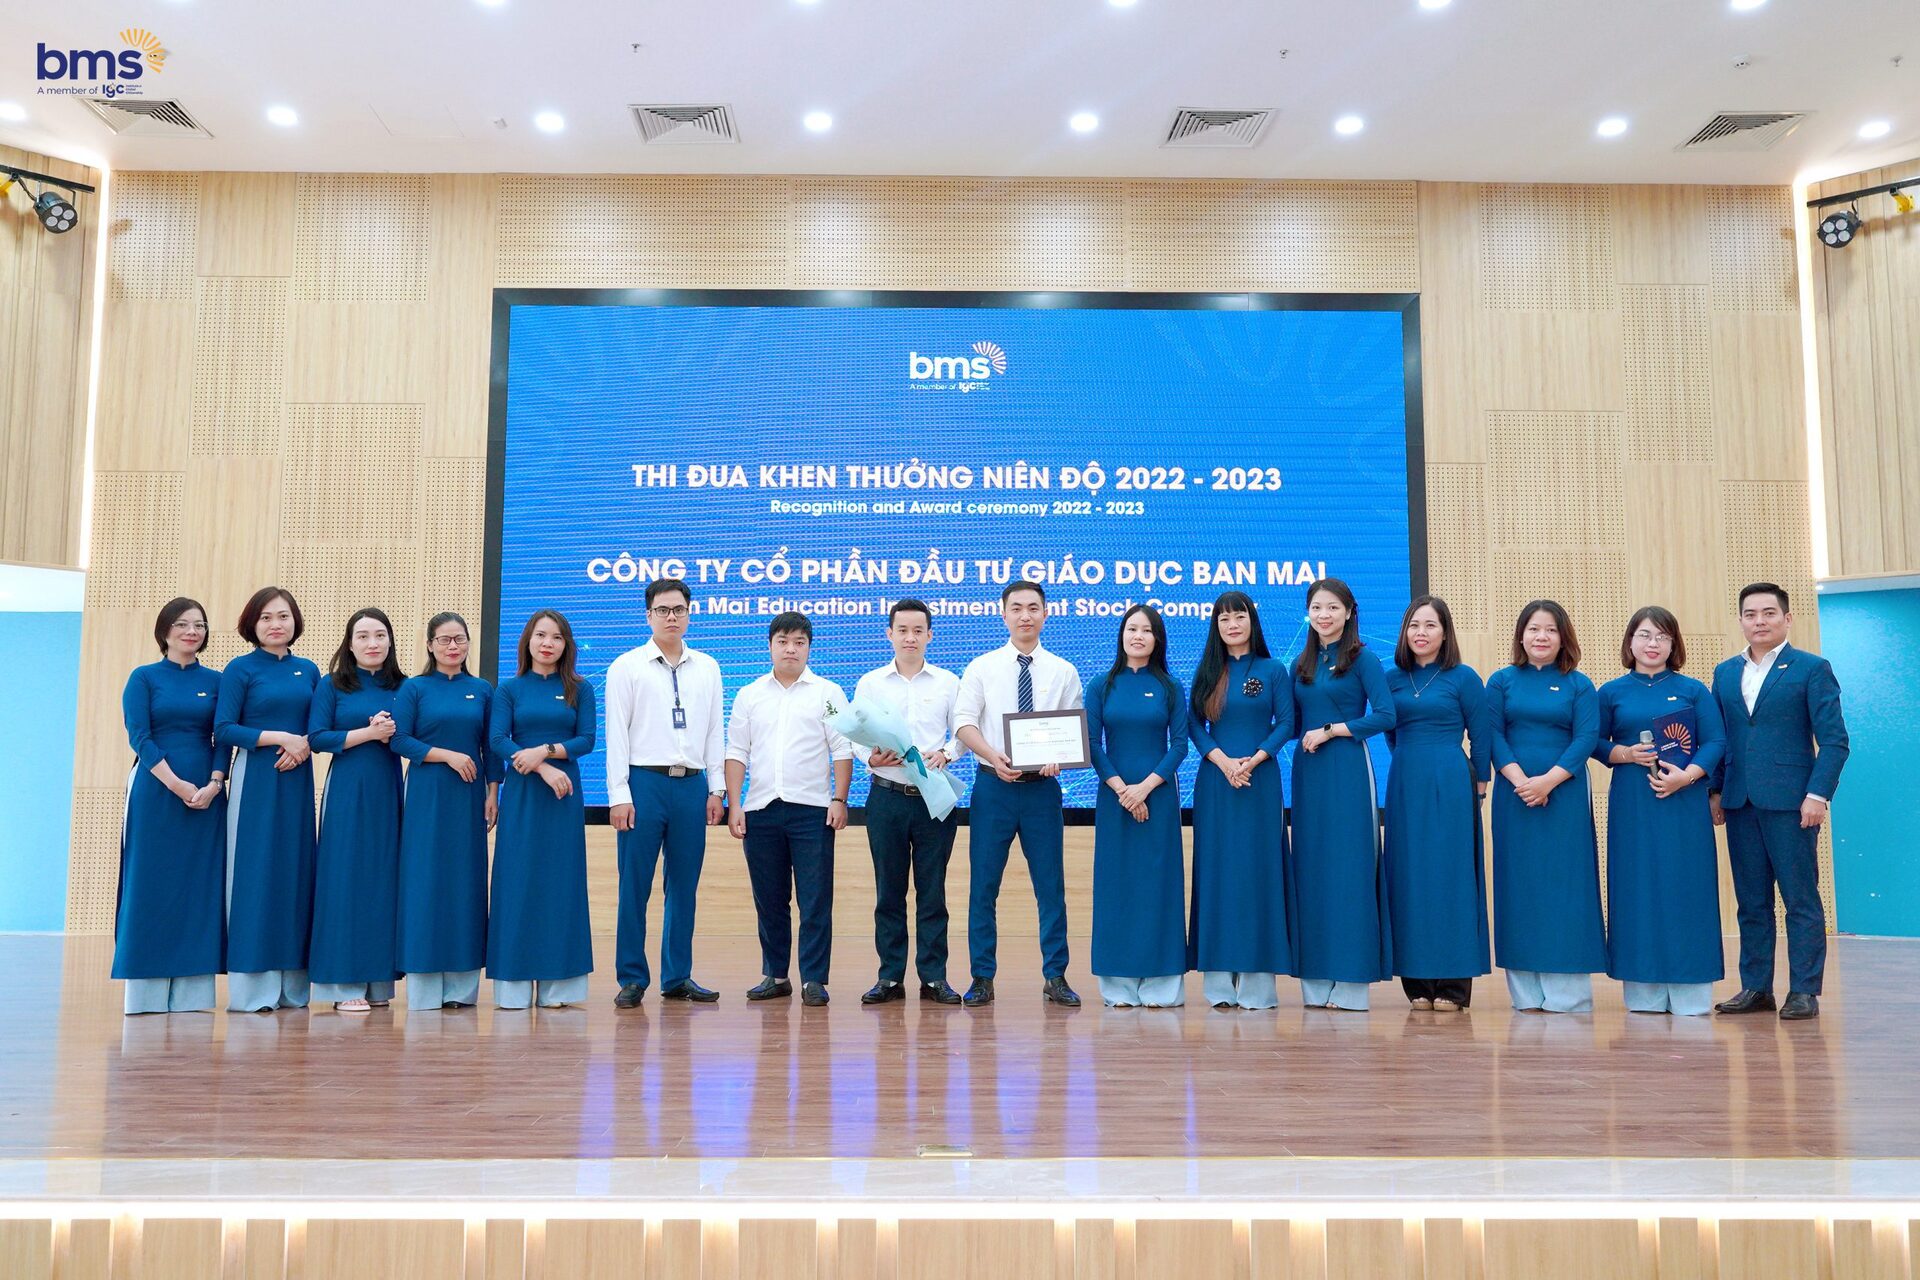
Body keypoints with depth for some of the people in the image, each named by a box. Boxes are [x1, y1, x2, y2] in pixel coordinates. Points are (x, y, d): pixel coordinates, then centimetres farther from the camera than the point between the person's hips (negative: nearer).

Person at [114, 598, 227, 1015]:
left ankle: (192, 991, 8)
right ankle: (147, 992, 6)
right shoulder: (144, 678, 3)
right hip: (155, 792, -3)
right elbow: (139, 737, -5)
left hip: (206, 793, 3)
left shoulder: (215, 681, 10)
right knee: (152, 884, 0)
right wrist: (176, 784, -15)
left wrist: (214, 784, -11)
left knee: (200, 887, 3)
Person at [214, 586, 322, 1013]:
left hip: (298, 779, 4)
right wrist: (279, 737, -15)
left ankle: (292, 984, 11)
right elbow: (224, 730, -7)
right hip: (255, 780, -4)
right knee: (255, 873, -4)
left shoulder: (308, 671, 12)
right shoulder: (240, 669, -1)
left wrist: (305, 743, -7)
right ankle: (252, 988, 2)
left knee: (296, 871, 5)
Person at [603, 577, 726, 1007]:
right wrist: (619, 795, -8)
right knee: (635, 886, 0)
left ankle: (678, 977, 18)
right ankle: (632, 978, 12)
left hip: (692, 784, 3)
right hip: (645, 781, -3)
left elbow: (716, 730, 12)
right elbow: (616, 733, -2)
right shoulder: (627, 666, 3)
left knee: (684, 886, 8)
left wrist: (716, 789, 6)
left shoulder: (707, 668, 12)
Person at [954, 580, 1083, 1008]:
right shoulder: (982, 667, 5)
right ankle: (982, 978, 13)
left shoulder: (1063, 671, 7)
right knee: (984, 884, 3)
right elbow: (964, 722, -2)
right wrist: (993, 755, -19)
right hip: (993, 785, 0)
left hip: (1042, 787, 1)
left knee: (1051, 885, 4)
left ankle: (1055, 977, 15)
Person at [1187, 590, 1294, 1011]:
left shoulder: (1273, 671, 4)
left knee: (1258, 871, -2)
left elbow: (1285, 723, 0)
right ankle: (1219, 982, 7)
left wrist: (1253, 760, -13)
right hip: (1214, 782, 2)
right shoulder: (1207, 673, 10)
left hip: (1260, 782, -2)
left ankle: (1257, 983, 3)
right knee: (1216, 872, 2)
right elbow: (1194, 725, 5)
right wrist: (1223, 761, -10)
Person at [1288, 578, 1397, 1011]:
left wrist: (1330, 730, -12)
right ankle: (1316, 983, 11)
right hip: (1307, 772, 6)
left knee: (1348, 865, -5)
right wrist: (1304, 738, -2)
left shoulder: (1362, 658, -3)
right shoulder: (1301, 664, 14)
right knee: (1310, 866, 5)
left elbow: (1385, 716, -11)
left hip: (1346, 770, -6)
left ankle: (1350, 982, 1)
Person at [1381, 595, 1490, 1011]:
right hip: (1404, 785, 4)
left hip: (1451, 785, -4)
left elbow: (1480, 738, 2)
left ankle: (1453, 984, 4)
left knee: (1450, 875, -3)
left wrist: (1479, 786, 4)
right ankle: (1417, 983, 10)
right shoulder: (1392, 678, 9)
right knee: (1408, 876, 3)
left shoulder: (1464, 678, -2)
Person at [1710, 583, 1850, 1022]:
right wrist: (1715, 791, 7)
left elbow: (1834, 740, -5)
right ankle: (1756, 988, 16)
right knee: (1751, 902, 9)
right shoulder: (1725, 672, 13)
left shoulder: (1812, 668, -1)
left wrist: (1818, 795, -14)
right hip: (1740, 803, 5)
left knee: (1801, 900, 1)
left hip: (1790, 803, -4)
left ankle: (1804, 991, 9)